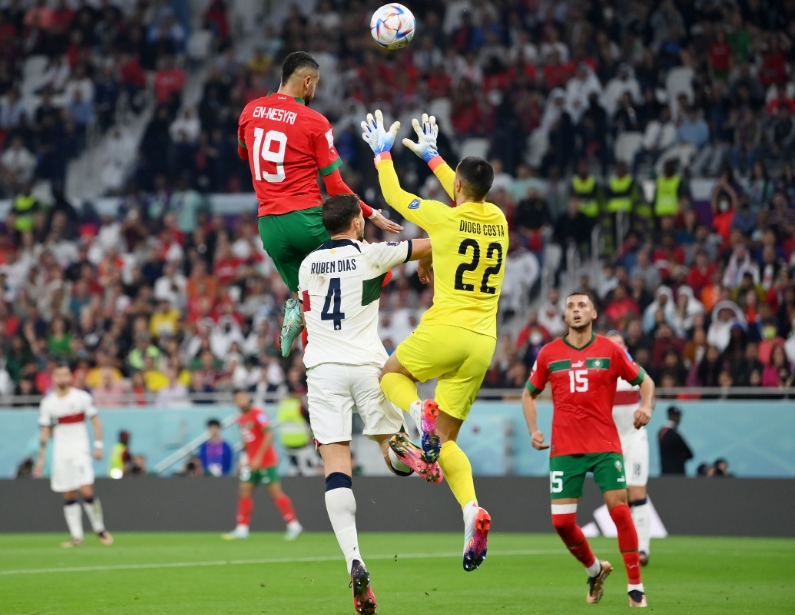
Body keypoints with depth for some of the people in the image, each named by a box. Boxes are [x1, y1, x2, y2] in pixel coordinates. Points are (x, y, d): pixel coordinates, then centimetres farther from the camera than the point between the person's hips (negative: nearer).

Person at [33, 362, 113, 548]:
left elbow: (96, 421, 4)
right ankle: (77, 536, 5)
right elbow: (45, 432, 10)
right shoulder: (47, 403, 6)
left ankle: (100, 529, 0)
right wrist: (41, 459, 6)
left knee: (86, 491, -14)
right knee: (69, 496, 1)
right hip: (60, 454, 3)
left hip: (80, 451, -3)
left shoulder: (82, 397, -1)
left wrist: (98, 445, -5)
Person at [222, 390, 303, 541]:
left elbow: (269, 435, -21)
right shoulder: (241, 419, 12)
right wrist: (246, 459, 12)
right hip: (252, 462, 8)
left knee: (275, 493, -6)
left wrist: (258, 458, -23)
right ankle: (242, 529, 3)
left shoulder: (258, 414, -13)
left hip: (266, 462, -8)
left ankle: (293, 525, 1)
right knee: (245, 492, 1)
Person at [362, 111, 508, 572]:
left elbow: (394, 195, 9)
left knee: (393, 373, 27)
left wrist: (383, 152, 25)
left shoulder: (445, 218, -6)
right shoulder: (497, 219, 9)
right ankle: (472, 510, -17)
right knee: (446, 440, 10)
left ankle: (420, 413, -9)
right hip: (483, 342, 5)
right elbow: (468, 197, 32)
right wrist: (431, 155, 41)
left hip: (445, 329, -5)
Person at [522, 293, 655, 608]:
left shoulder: (610, 350, 1)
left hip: (605, 445, -2)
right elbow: (529, 393, 17)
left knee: (619, 509, -13)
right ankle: (594, 569, 23)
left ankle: (635, 585, -3)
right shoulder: (549, 354, 6)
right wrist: (533, 430, 3)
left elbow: (645, 381, 10)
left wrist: (645, 407, -10)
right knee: (561, 521, -4)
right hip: (564, 449, 2)